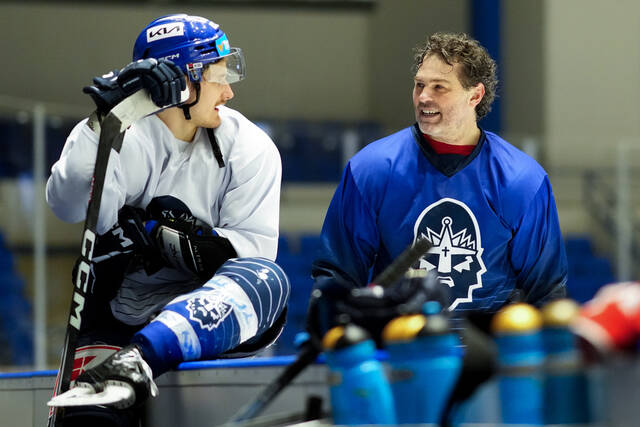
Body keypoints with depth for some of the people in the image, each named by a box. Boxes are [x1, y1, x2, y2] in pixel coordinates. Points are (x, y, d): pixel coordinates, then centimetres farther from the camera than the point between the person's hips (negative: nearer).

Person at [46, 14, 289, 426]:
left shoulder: (250, 147, 1)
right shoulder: (125, 141, -3)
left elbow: (255, 249, -8)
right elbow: (72, 206, -22)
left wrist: (165, 240, -20)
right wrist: (103, 120, -35)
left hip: (220, 323, 1)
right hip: (126, 319, -1)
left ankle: (135, 360, -52)